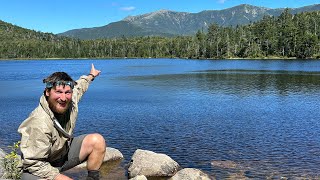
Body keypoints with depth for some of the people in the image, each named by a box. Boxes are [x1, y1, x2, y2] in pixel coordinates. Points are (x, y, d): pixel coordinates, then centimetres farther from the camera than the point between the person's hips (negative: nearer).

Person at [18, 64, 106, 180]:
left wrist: (91, 75, 31)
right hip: (38, 167, -7)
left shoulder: (70, 101, -14)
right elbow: (34, 164, -29)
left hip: (64, 154, 7)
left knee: (97, 141, -7)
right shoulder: (39, 124, -35)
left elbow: (79, 87, 13)